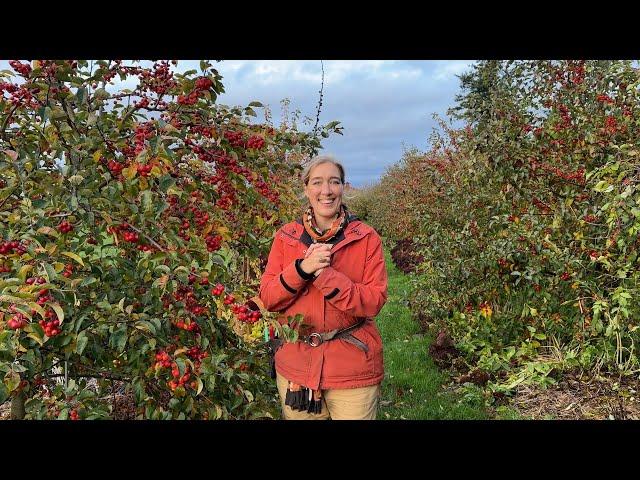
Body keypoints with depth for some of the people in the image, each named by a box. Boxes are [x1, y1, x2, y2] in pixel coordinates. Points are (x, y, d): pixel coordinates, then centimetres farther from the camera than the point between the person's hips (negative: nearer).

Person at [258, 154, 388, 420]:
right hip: (295, 365, 2)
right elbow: (267, 299, -4)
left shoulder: (366, 238, -5)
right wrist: (301, 268, -21)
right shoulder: (285, 236, 1)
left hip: (353, 368, -2)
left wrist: (325, 275, -25)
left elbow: (374, 301, -13)